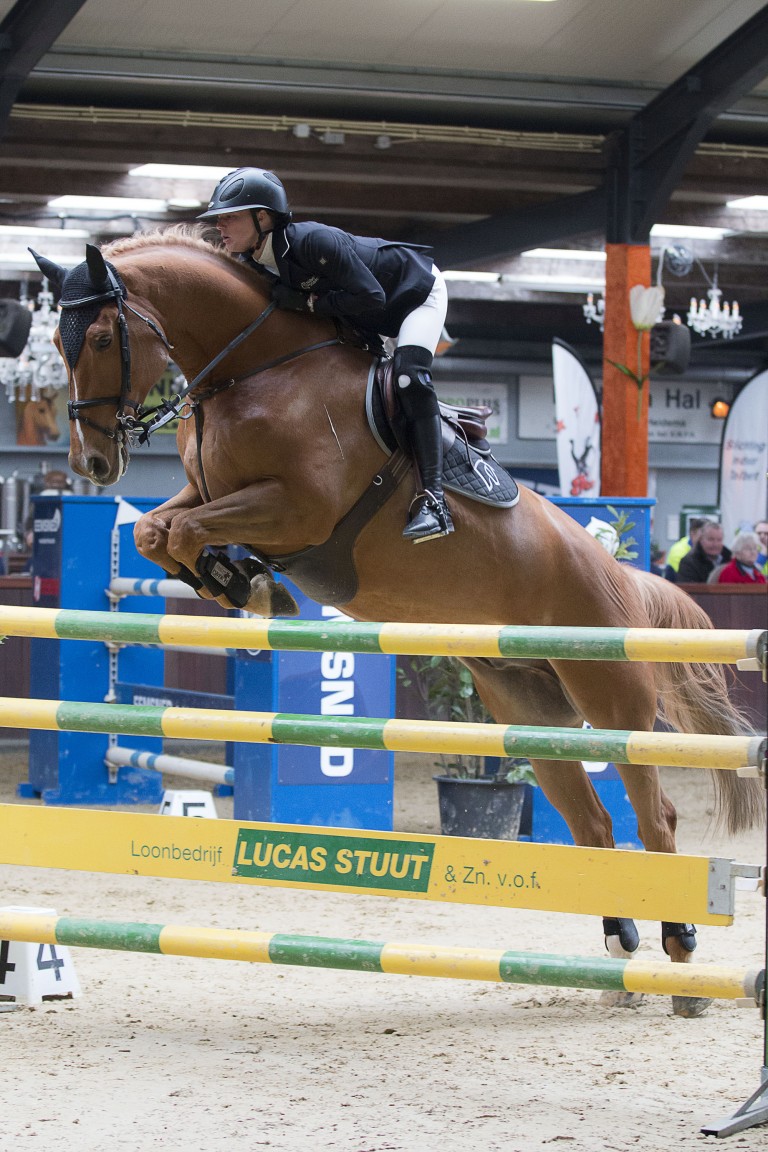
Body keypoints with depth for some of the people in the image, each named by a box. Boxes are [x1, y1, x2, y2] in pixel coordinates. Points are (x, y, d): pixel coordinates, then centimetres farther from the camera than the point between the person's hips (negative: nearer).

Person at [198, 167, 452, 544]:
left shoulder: (314, 242, -38)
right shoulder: (253, 265, -13)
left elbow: (371, 299, -37)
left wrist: (307, 302, -36)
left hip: (418, 292, -9)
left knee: (408, 374, -27)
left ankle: (433, 498, -32)